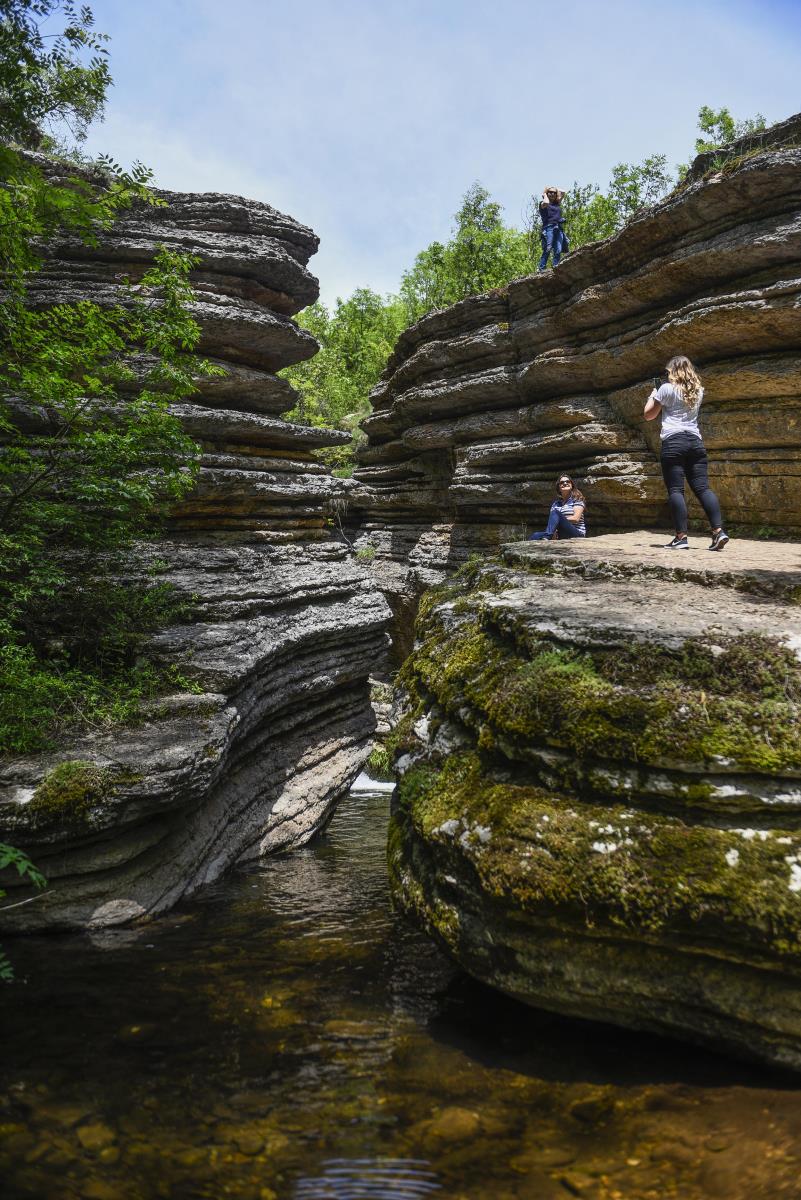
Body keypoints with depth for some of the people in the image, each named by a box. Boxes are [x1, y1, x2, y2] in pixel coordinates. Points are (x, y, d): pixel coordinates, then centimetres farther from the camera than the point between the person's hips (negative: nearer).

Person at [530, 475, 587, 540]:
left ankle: (547, 536, -54)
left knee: (555, 513, -28)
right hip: (561, 536, 5)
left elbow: (576, 518, -7)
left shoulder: (577, 499, 8)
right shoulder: (556, 503, 22)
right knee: (535, 536, -22)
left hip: (577, 534, -5)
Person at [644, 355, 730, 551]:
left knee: (675, 490, -7)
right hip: (695, 441, 5)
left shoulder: (667, 389, 0)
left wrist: (653, 395, 22)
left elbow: (648, 415, 7)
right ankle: (719, 530, -10)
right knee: (702, 487, 1)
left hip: (673, 441, -5)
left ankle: (681, 537, -13)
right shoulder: (698, 390, 17)